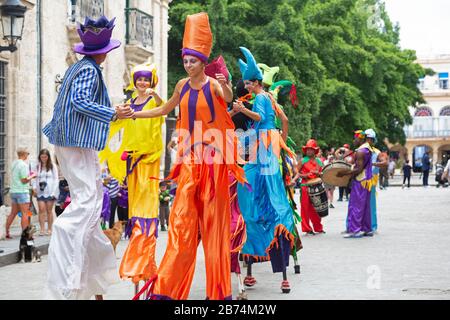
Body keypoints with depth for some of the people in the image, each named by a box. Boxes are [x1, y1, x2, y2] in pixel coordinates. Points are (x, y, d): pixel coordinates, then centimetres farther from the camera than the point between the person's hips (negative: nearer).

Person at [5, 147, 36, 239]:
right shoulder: (23, 165, -14)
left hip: (13, 190, 8)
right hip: (22, 191, -8)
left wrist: (29, 175, 18)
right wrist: (32, 176, -2)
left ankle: (6, 232, 14)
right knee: (25, 213, -5)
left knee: (13, 213, 14)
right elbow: (24, 180, -17)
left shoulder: (14, 164, 11)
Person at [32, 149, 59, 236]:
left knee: (49, 210, 2)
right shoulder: (37, 166, 8)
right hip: (40, 191, 2)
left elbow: (56, 179, 0)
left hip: (50, 191, -2)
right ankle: (42, 229, -7)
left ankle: (49, 229, 9)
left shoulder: (52, 166, 1)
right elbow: (35, 178, 9)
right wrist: (34, 187, -7)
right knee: (41, 210, -6)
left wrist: (53, 192, -8)